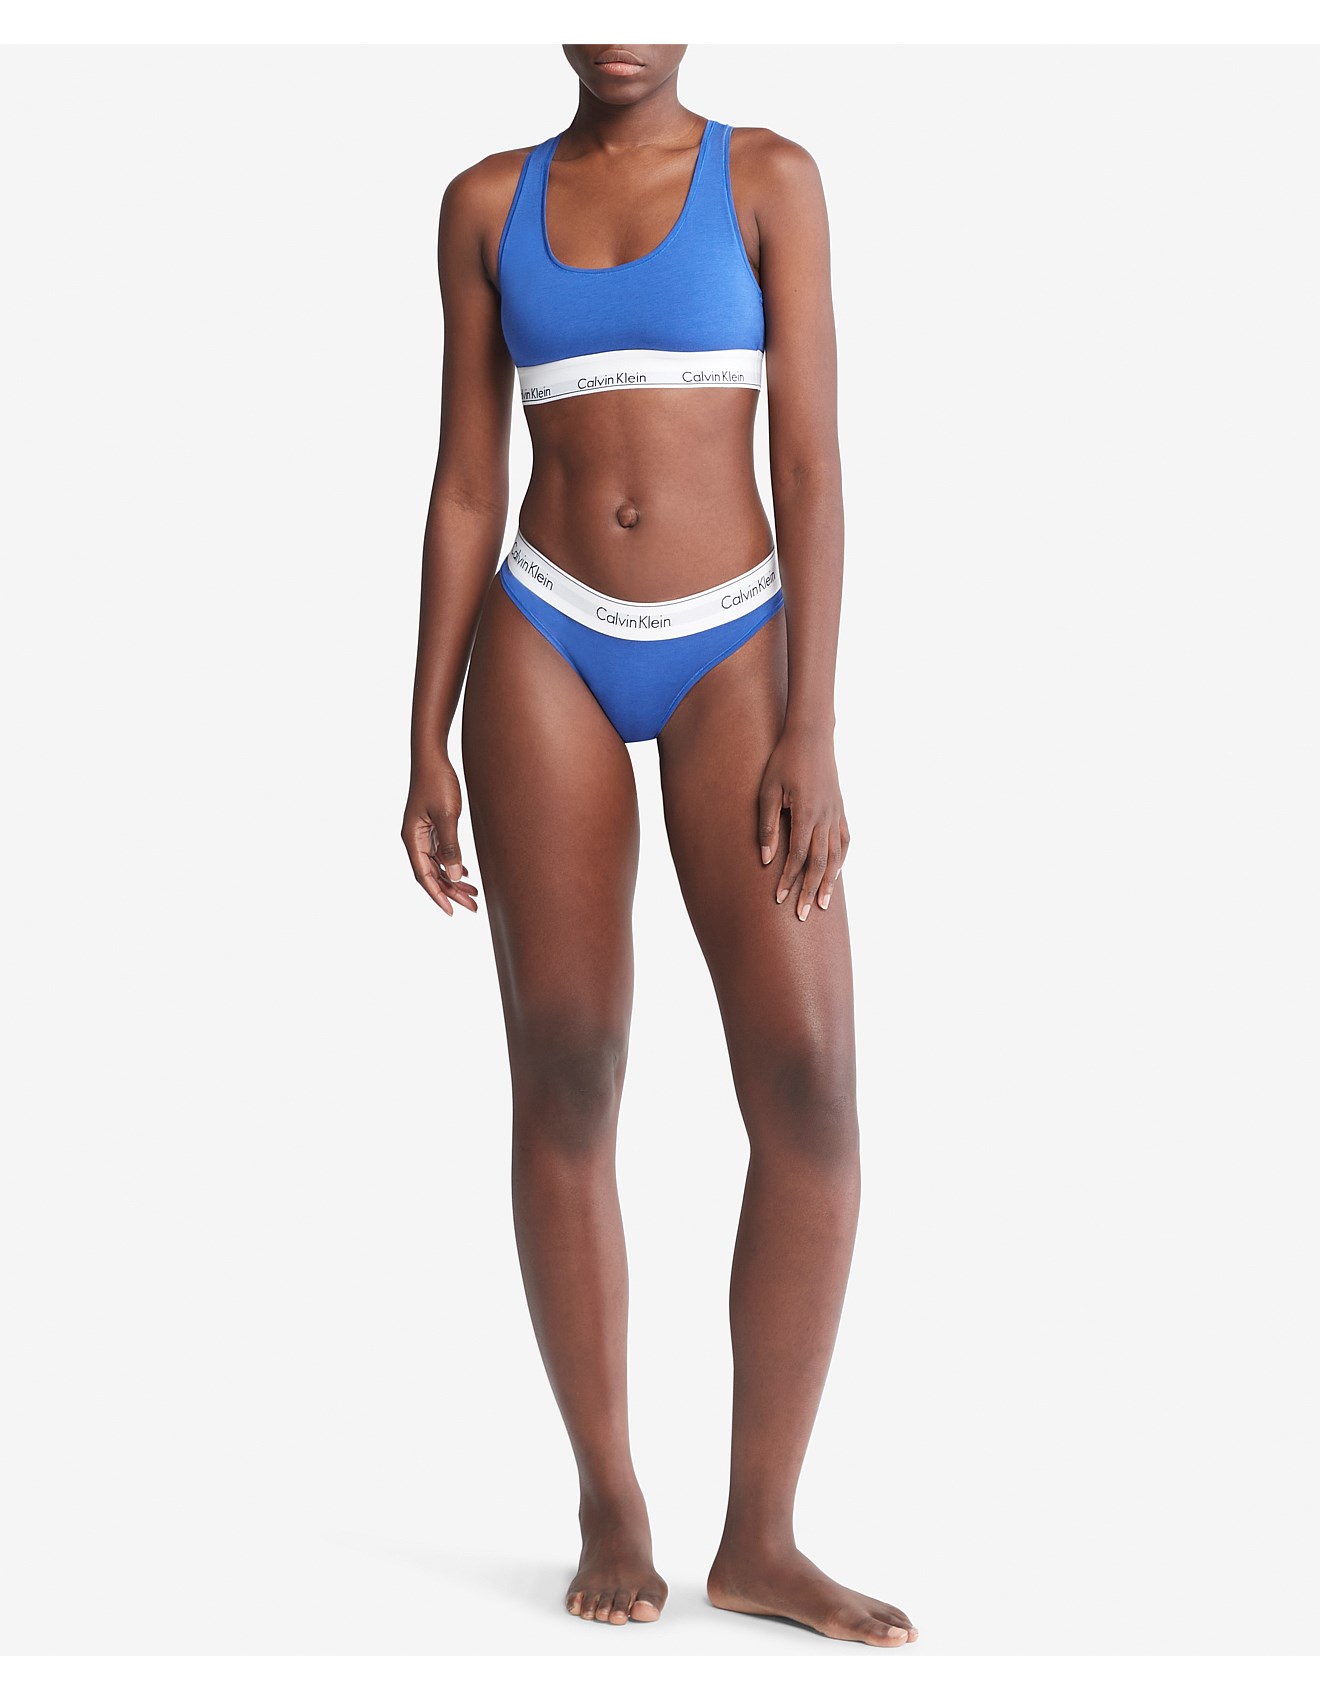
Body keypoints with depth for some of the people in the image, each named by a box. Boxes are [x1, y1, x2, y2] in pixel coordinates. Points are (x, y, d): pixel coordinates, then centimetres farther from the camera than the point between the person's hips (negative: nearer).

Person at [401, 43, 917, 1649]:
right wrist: (428, 743, 2)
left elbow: (810, 463, -4)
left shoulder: (770, 177, 2)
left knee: (808, 1077, -13)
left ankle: (759, 1535, -2)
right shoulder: (486, 203, 8)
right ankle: (610, 1511, 10)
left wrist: (809, 728, -13)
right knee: (566, 1077, -3)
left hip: (730, 646, -1)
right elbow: (466, 485, 8)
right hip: (546, 646, 1)